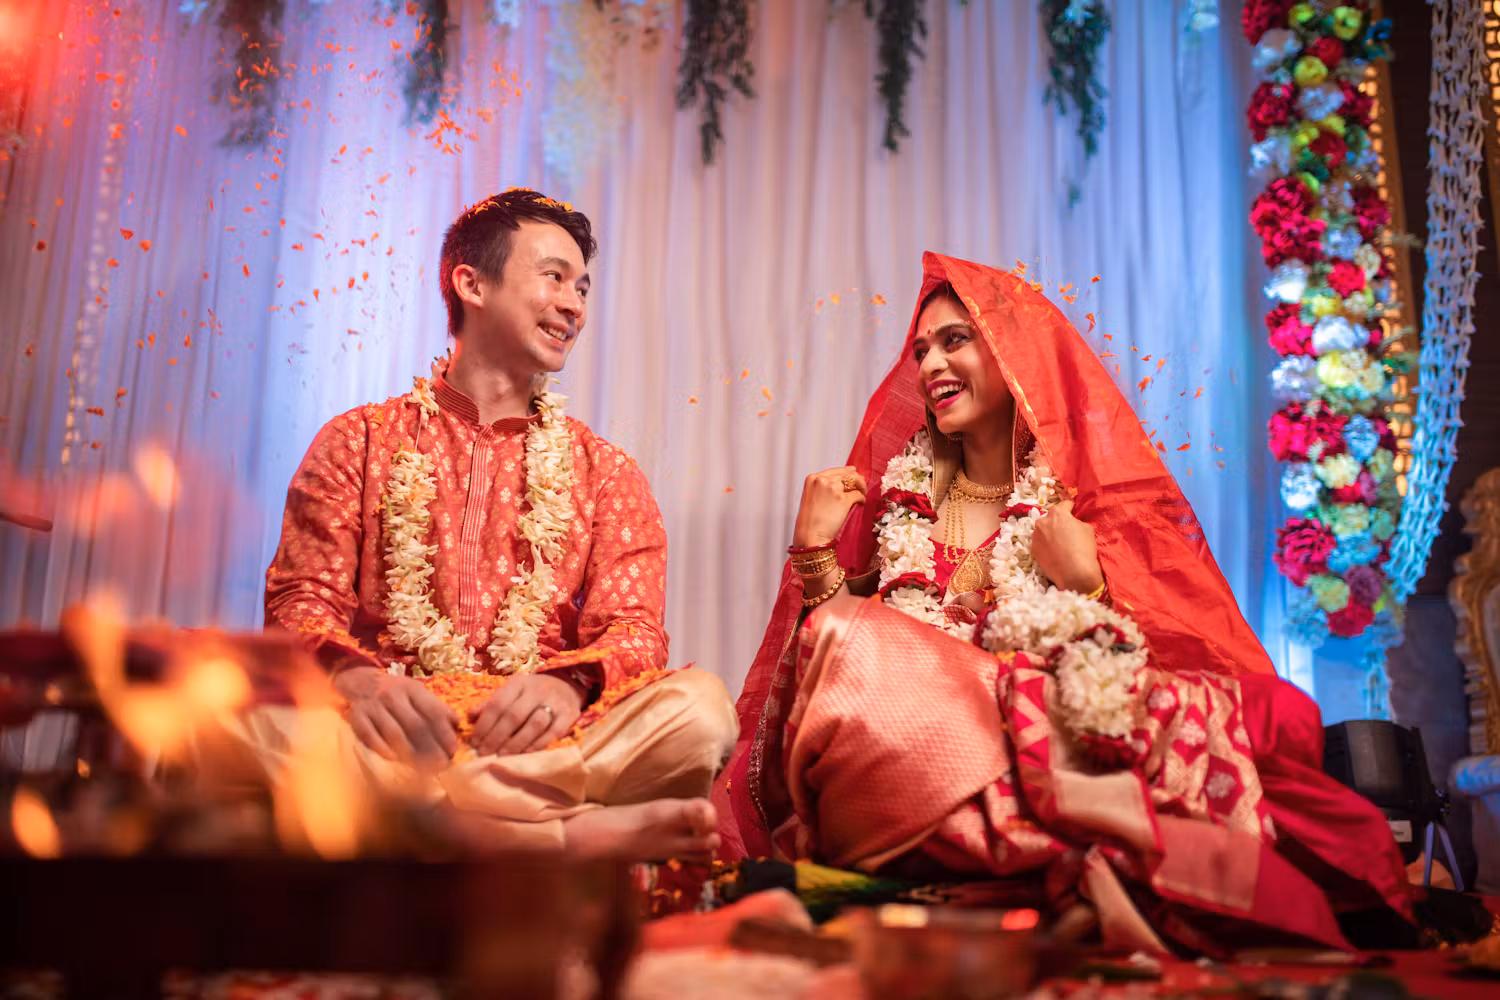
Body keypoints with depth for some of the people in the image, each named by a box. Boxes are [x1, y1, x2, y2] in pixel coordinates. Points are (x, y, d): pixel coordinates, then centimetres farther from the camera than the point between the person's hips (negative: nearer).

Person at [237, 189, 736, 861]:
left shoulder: (605, 472, 18)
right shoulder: (360, 441, 15)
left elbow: (634, 630, 6)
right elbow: (301, 600, 5)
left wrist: (568, 683, -19)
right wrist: (355, 676, -19)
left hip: (536, 741, 1)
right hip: (388, 731, 0)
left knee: (701, 706, -27)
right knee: (259, 717, -34)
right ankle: (576, 834, -32)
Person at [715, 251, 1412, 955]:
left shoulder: (1095, 491, 8)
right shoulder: (903, 497, 16)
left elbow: (1186, 655, 1)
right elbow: (844, 639, 9)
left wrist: (1087, 583, -11)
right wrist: (815, 547, -2)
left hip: (1061, 732, -3)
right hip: (920, 740, 3)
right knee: (844, 640, -31)